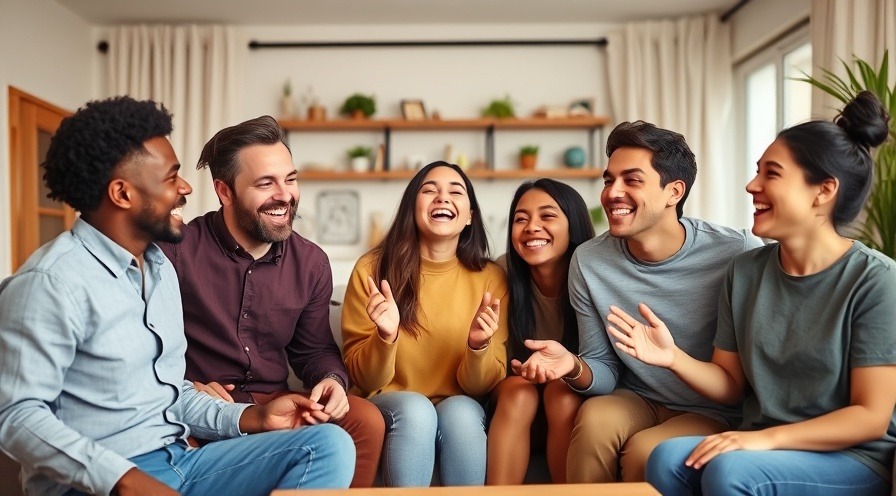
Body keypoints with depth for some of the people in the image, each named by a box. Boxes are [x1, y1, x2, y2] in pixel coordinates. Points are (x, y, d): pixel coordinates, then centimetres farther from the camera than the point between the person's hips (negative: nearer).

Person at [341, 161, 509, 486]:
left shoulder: (490, 278, -6)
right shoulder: (372, 269, -9)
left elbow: (482, 387, -3)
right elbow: (363, 379, -5)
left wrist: (478, 346, -24)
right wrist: (386, 336, -25)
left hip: (461, 411, 1)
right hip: (389, 409, 0)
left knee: (460, 411, -31)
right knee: (414, 409, -31)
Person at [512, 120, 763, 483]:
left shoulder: (739, 254, -17)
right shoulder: (588, 262, -7)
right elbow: (605, 370, 0)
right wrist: (574, 367, -23)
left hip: (717, 410, -2)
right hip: (637, 400, 3)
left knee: (644, 450, -30)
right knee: (593, 417, -29)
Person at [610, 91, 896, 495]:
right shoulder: (744, 272, 3)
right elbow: (731, 385, 7)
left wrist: (767, 438, -23)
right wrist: (674, 357, -12)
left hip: (855, 459, -4)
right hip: (758, 447, 4)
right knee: (667, 459, -26)